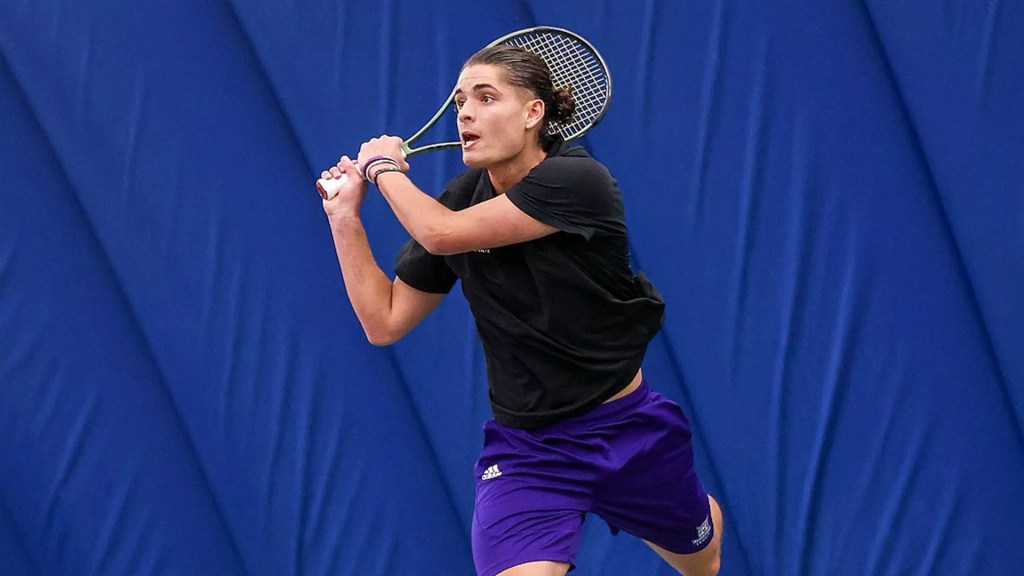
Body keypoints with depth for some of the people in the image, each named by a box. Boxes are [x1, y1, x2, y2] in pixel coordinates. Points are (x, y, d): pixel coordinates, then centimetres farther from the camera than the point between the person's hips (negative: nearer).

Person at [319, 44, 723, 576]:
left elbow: (442, 234, -28)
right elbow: (385, 322, 3)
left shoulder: (576, 180, -21)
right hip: (525, 447, 2)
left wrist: (385, 167, -11)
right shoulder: (461, 198, -3)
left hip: (625, 427, -2)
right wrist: (345, 217, -5)